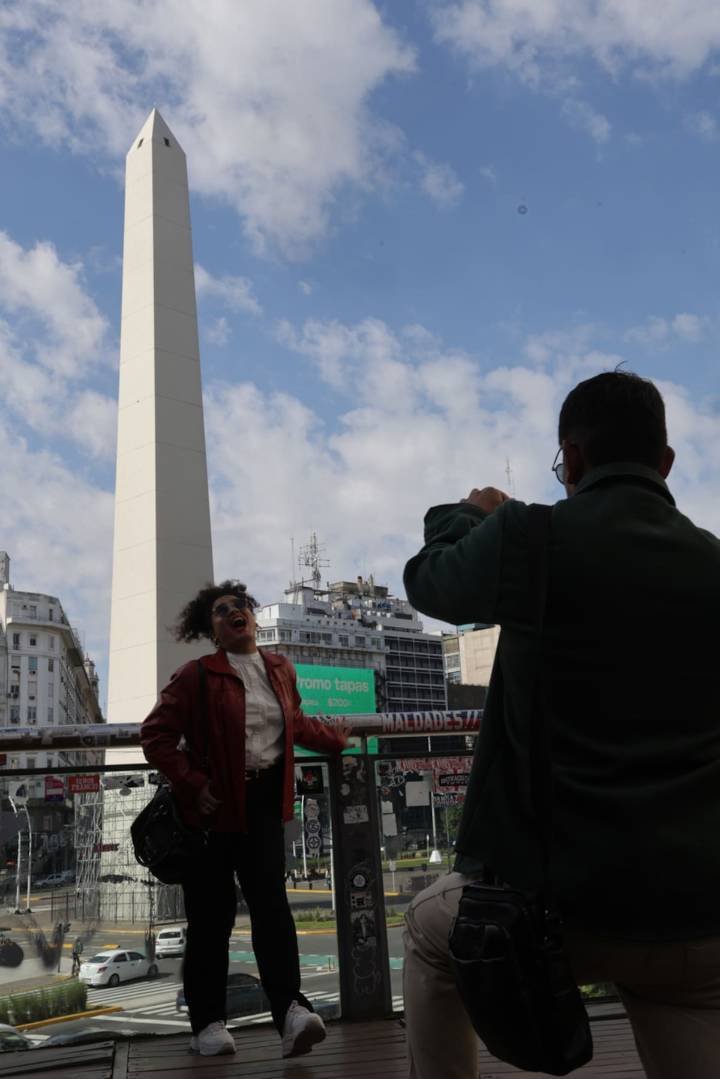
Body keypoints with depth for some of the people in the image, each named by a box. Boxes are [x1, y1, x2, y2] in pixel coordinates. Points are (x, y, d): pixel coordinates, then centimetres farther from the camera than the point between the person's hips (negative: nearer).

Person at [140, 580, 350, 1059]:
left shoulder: (281, 669, 8)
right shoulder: (198, 675, -7)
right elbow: (156, 735, -9)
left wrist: (335, 738, 30)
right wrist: (191, 785, -15)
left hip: (264, 801, 3)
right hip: (215, 804, -3)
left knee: (270, 900, -8)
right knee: (212, 914, 3)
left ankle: (291, 1010, -14)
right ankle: (208, 1024, 13)